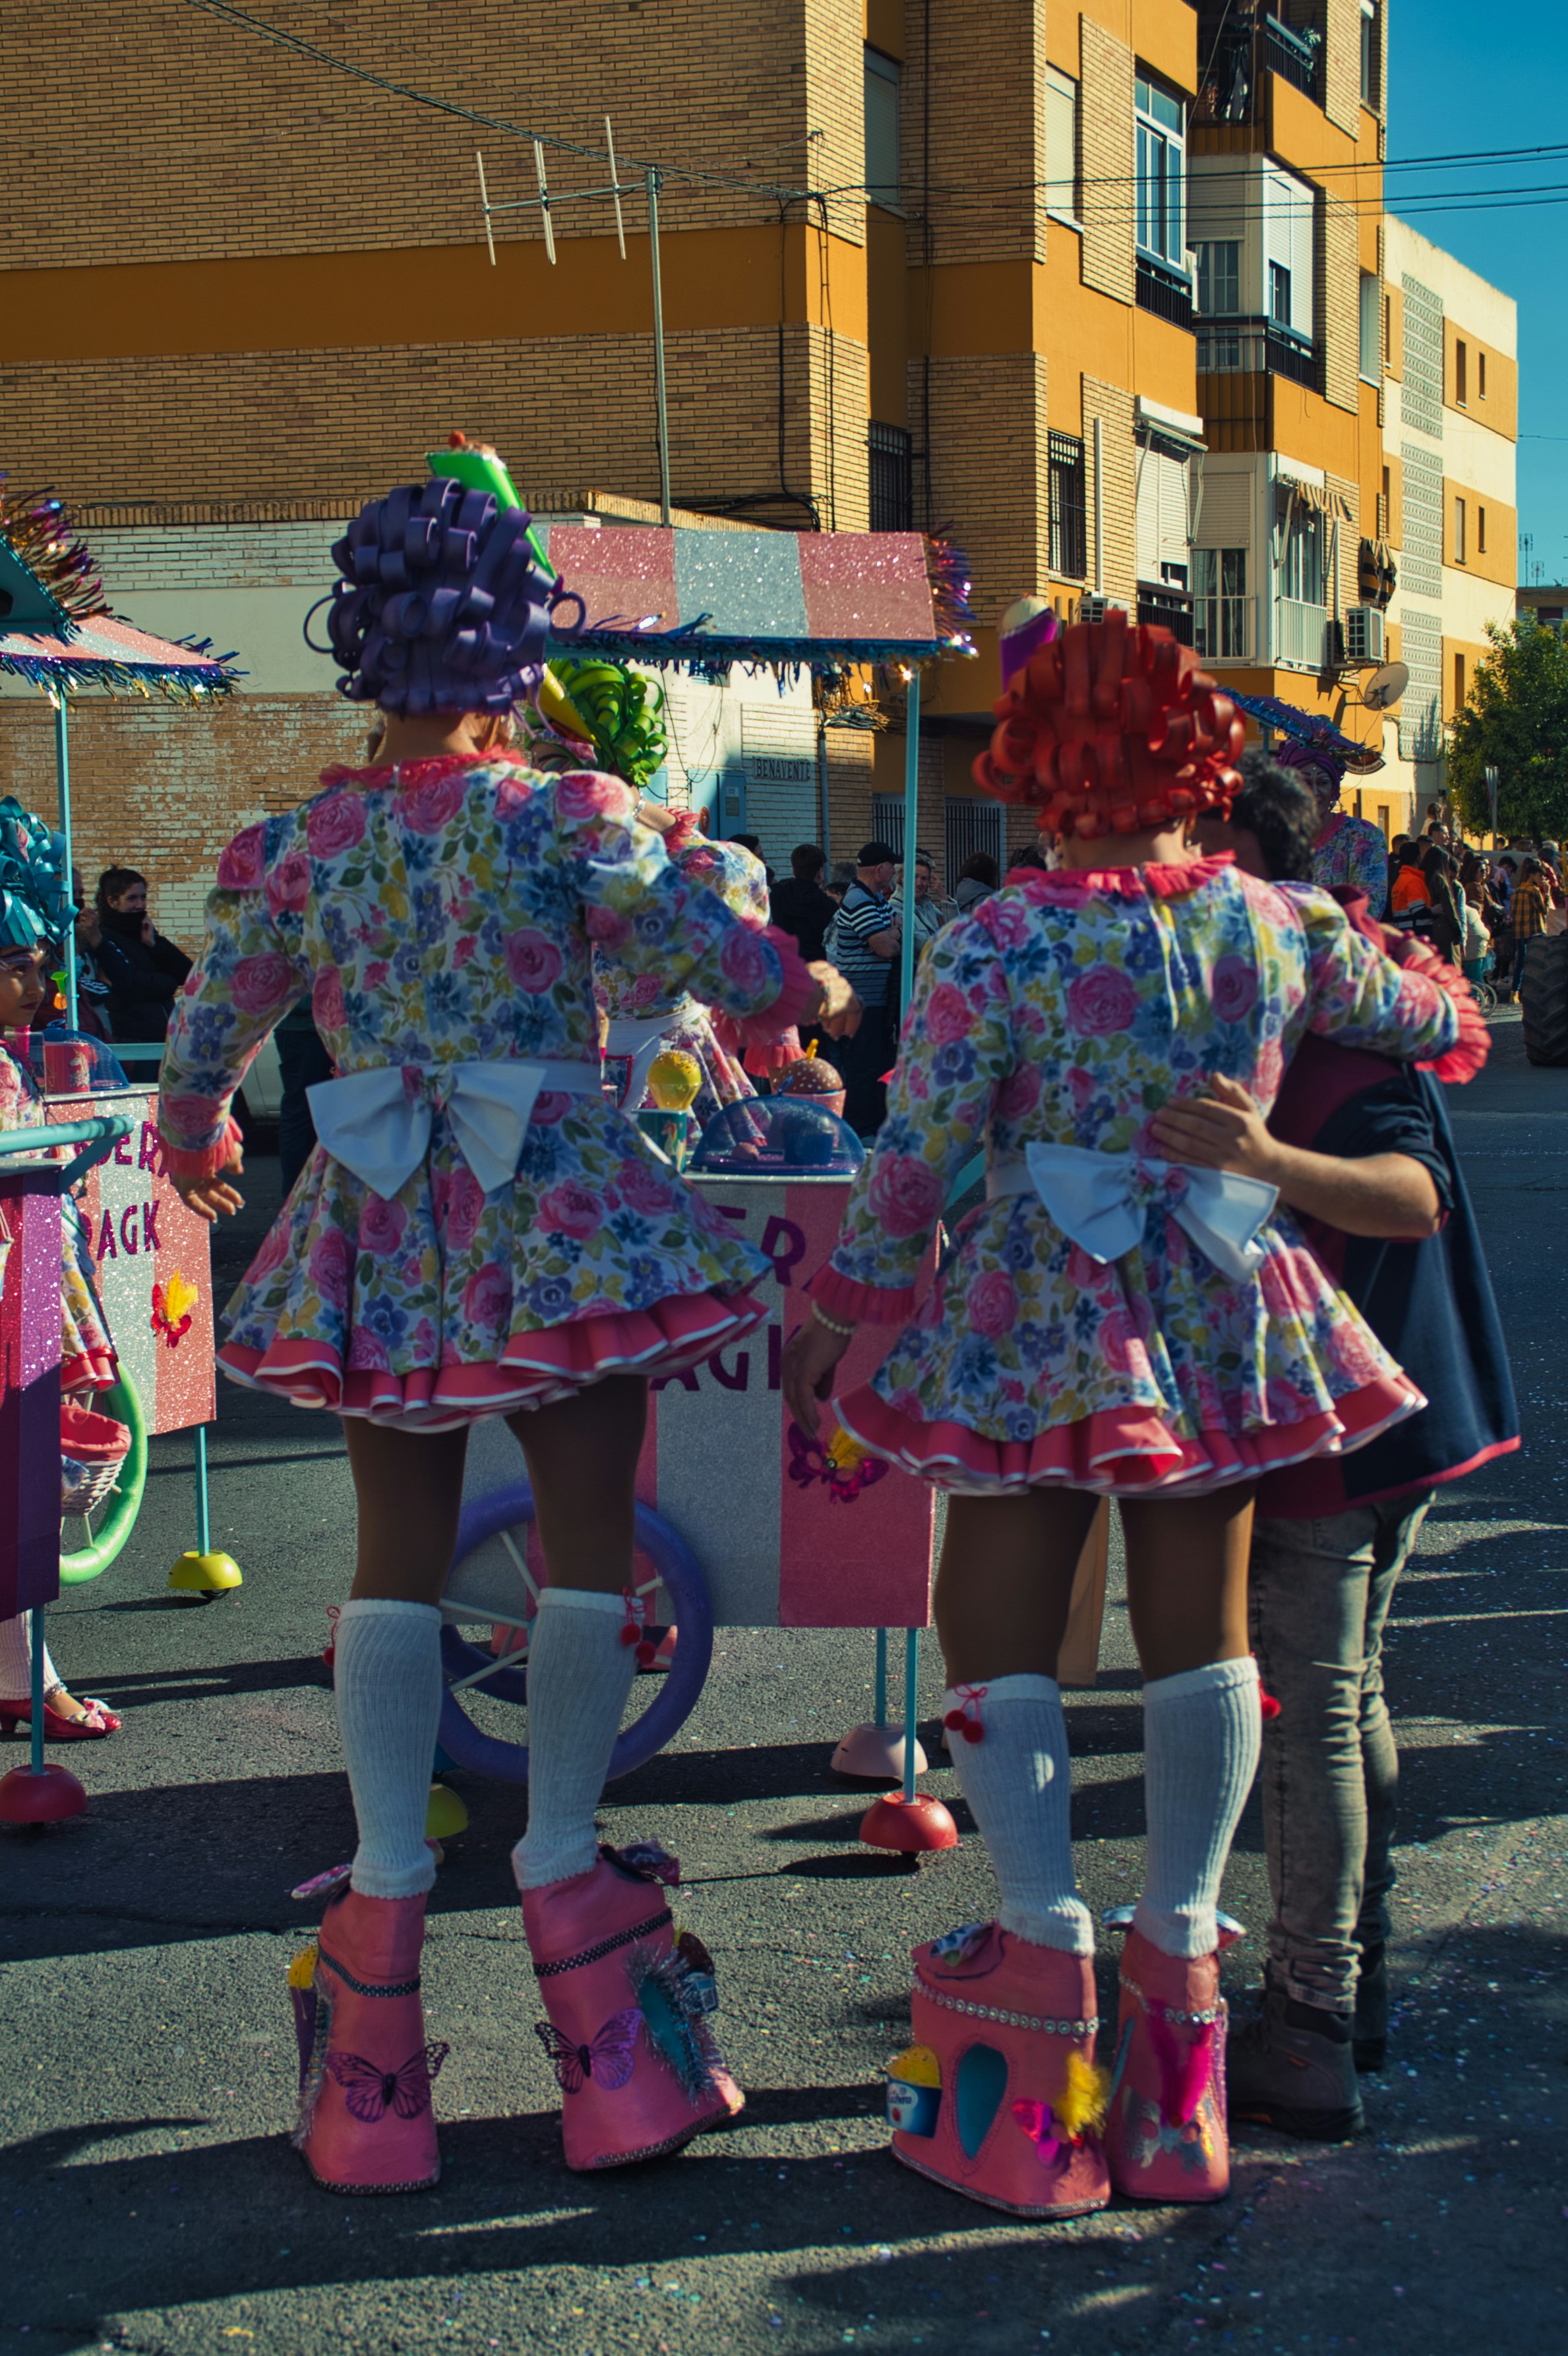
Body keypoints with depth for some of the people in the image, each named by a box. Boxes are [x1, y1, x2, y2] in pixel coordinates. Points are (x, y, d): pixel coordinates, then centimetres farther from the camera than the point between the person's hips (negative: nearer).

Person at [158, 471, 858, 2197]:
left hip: (378, 1235, 3)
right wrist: (815, 988, 16)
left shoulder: (293, 847, 1)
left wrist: (195, 1141, 32)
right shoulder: (569, 823, -9)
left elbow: (208, 1033, 11)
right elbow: (724, 966, -7)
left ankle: (387, 1893, 10)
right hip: (559, 1213, -3)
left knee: (398, 1558, 11)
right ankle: (562, 1876, 11)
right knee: (586, 1550, 8)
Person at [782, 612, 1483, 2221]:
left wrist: (829, 1322, 1)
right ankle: (1179, 1946, 19)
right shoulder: (1277, 928, -1)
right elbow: (1425, 1023, 16)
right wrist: (1454, 1017, 39)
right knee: (1200, 1631, 12)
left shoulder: (995, 947, -12)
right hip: (1225, 1318, 4)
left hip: (1037, 1325, -3)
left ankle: (1048, 1949, 3)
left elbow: (912, 1163, -10)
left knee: (998, 1636, 7)